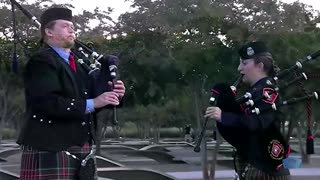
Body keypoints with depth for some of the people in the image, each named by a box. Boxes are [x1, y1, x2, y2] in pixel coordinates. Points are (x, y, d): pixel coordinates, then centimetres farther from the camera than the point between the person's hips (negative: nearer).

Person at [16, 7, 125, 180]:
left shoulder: (78, 63, 19)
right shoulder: (41, 61, -8)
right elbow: (48, 102, -21)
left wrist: (112, 94, -1)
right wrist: (91, 103, -22)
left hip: (82, 149, 8)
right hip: (50, 151, -8)